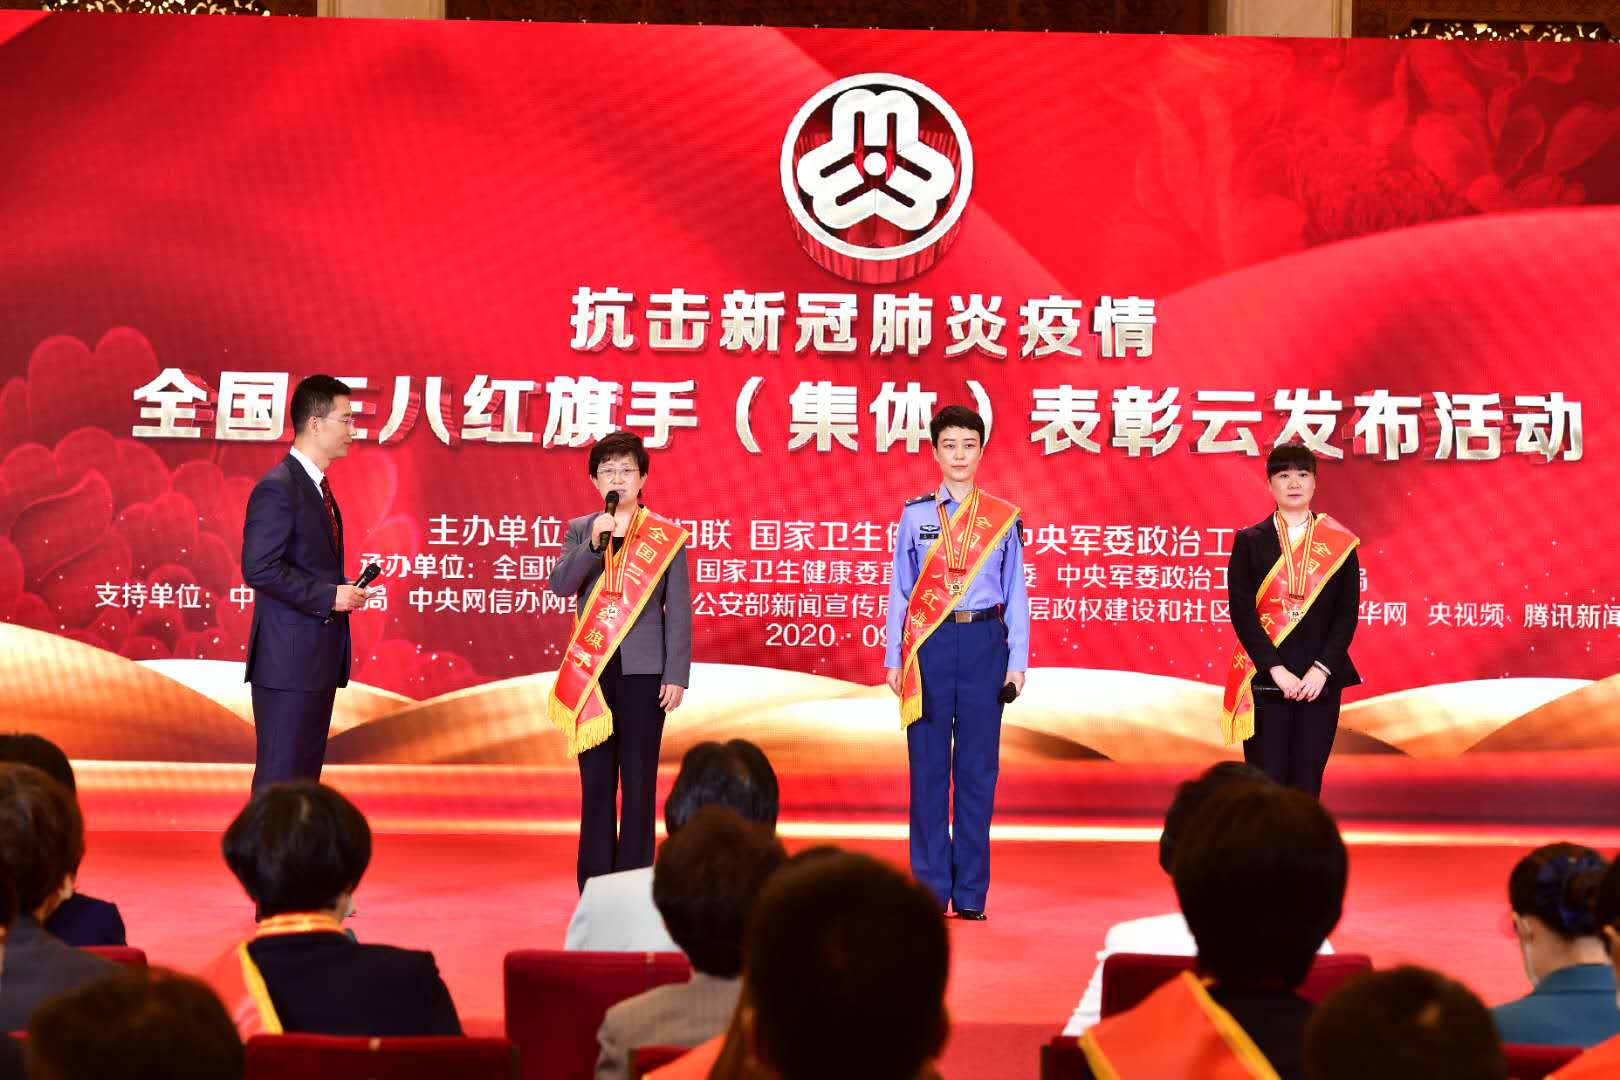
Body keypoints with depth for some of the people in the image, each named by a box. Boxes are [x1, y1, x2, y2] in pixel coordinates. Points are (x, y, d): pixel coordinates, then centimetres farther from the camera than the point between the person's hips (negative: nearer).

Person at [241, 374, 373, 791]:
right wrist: (329, 596, -18)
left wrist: (343, 590, 7)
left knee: (306, 773, 12)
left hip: (319, 660, 10)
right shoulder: (277, 488, -14)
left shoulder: (318, 486, 17)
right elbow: (259, 568, -21)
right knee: (280, 777, -6)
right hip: (288, 662, -10)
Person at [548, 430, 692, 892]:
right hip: (591, 670, 2)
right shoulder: (579, 530, 9)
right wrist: (594, 542, -16)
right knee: (596, 779, 5)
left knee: (638, 780, -1)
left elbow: (679, 610, 1)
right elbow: (560, 585, -4)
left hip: (643, 671, -2)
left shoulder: (665, 536, 3)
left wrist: (677, 676, -5)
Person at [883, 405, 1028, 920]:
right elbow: (900, 590, 8)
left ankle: (971, 892, 6)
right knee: (929, 766, 0)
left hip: (983, 644, 0)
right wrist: (894, 659, 4)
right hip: (929, 644, 0)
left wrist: (1017, 662, 2)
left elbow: (1016, 595, 8)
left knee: (978, 766, 1)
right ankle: (930, 890, 5)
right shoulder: (914, 516, 7)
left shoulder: (1003, 518, 7)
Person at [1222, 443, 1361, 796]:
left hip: (1320, 682, 1)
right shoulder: (1249, 541, 4)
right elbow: (1241, 611, -3)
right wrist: (1277, 670, -13)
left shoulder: (1340, 544, 7)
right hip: (1264, 682, -1)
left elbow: (1347, 614, 2)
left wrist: (1321, 670, -11)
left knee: (1306, 787, 2)